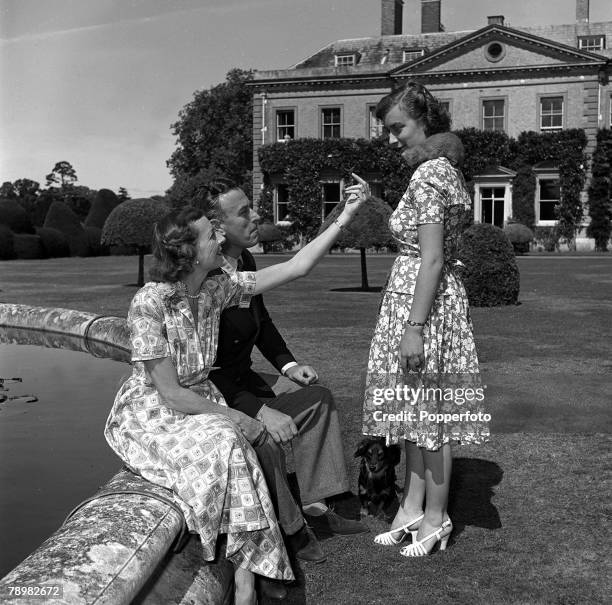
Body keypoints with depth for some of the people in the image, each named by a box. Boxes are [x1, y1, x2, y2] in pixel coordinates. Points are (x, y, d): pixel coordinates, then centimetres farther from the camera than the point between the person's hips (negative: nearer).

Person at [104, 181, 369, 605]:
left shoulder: (216, 289, -2)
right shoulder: (150, 304, -22)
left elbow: (295, 268, -1)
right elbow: (170, 394, -21)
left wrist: (344, 217, -4)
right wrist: (234, 417, -18)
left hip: (199, 404, 6)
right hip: (151, 416, -5)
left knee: (235, 453, -24)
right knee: (226, 447, -29)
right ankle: (246, 567, -12)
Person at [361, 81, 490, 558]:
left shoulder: (428, 175, -16)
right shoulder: (444, 169, 14)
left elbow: (432, 259, -22)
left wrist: (414, 326, -23)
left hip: (422, 300, -10)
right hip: (416, 296, 10)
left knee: (428, 413, 1)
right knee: (416, 411, 15)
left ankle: (435, 518, 15)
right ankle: (412, 509, 25)